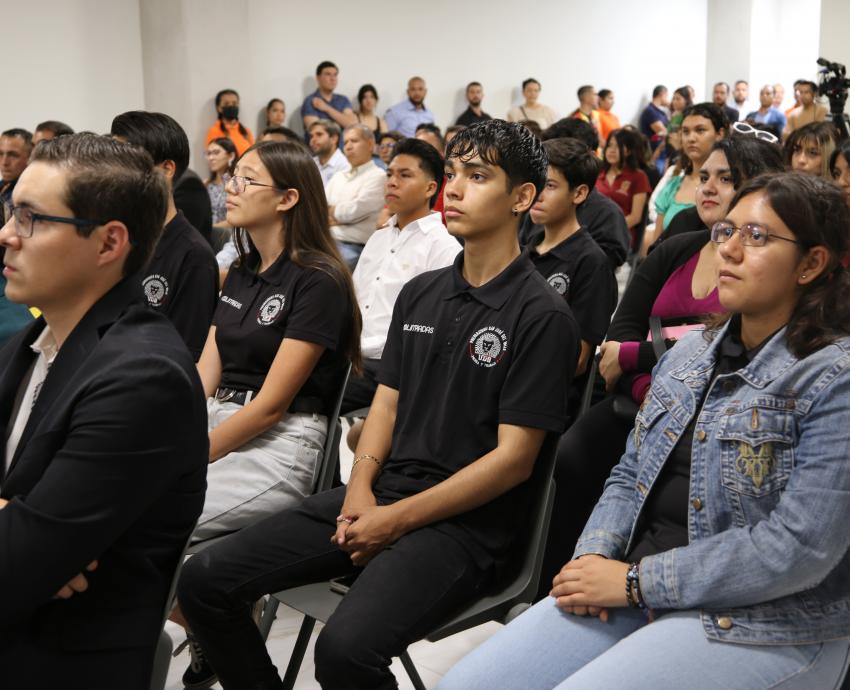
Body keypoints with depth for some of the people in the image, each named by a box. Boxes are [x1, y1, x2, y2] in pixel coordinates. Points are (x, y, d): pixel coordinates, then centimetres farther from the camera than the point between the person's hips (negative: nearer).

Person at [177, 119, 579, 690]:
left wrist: (397, 519, -13)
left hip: (466, 521, -7)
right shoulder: (420, 293, 14)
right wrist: (361, 487, -4)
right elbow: (386, 403, 15)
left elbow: (514, 457, -13)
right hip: (380, 493, 7)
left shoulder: (543, 316, -9)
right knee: (206, 580, -4)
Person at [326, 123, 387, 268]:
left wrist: (330, 210, 10)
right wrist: (337, 217, -4)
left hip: (354, 248, -6)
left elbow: (354, 211, -8)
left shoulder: (378, 176, 2)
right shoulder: (338, 177, 25)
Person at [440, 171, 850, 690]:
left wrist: (636, 581, -17)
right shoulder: (691, 354, 10)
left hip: (765, 627, -6)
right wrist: (594, 555, -5)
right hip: (638, 594, 6)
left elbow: (798, 547, -20)